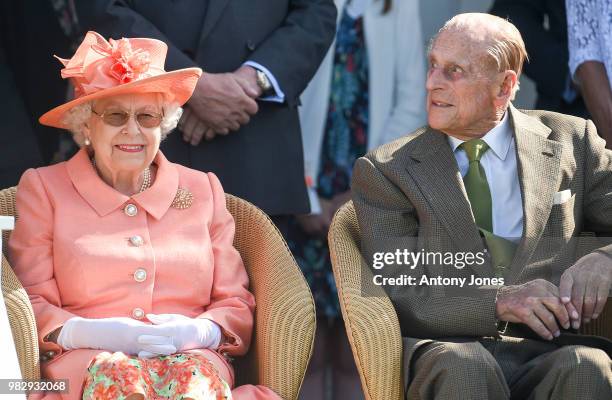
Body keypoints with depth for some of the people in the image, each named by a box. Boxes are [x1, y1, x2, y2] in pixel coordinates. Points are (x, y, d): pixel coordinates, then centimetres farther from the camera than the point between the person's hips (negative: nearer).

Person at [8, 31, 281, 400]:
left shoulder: (203, 191, 20)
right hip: (85, 366, -1)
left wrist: (198, 332, -9)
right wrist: (91, 334, -15)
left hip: (194, 359, 1)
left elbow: (237, 305, 15)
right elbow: (32, 307, 7)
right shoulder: (44, 189, 14)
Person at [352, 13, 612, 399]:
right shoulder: (385, 171, 10)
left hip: (547, 352, 1)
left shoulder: (571, 142, 14)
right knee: (463, 367, -36)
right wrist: (500, 302, -17)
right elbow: (399, 298, 0)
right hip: (443, 350, -1)